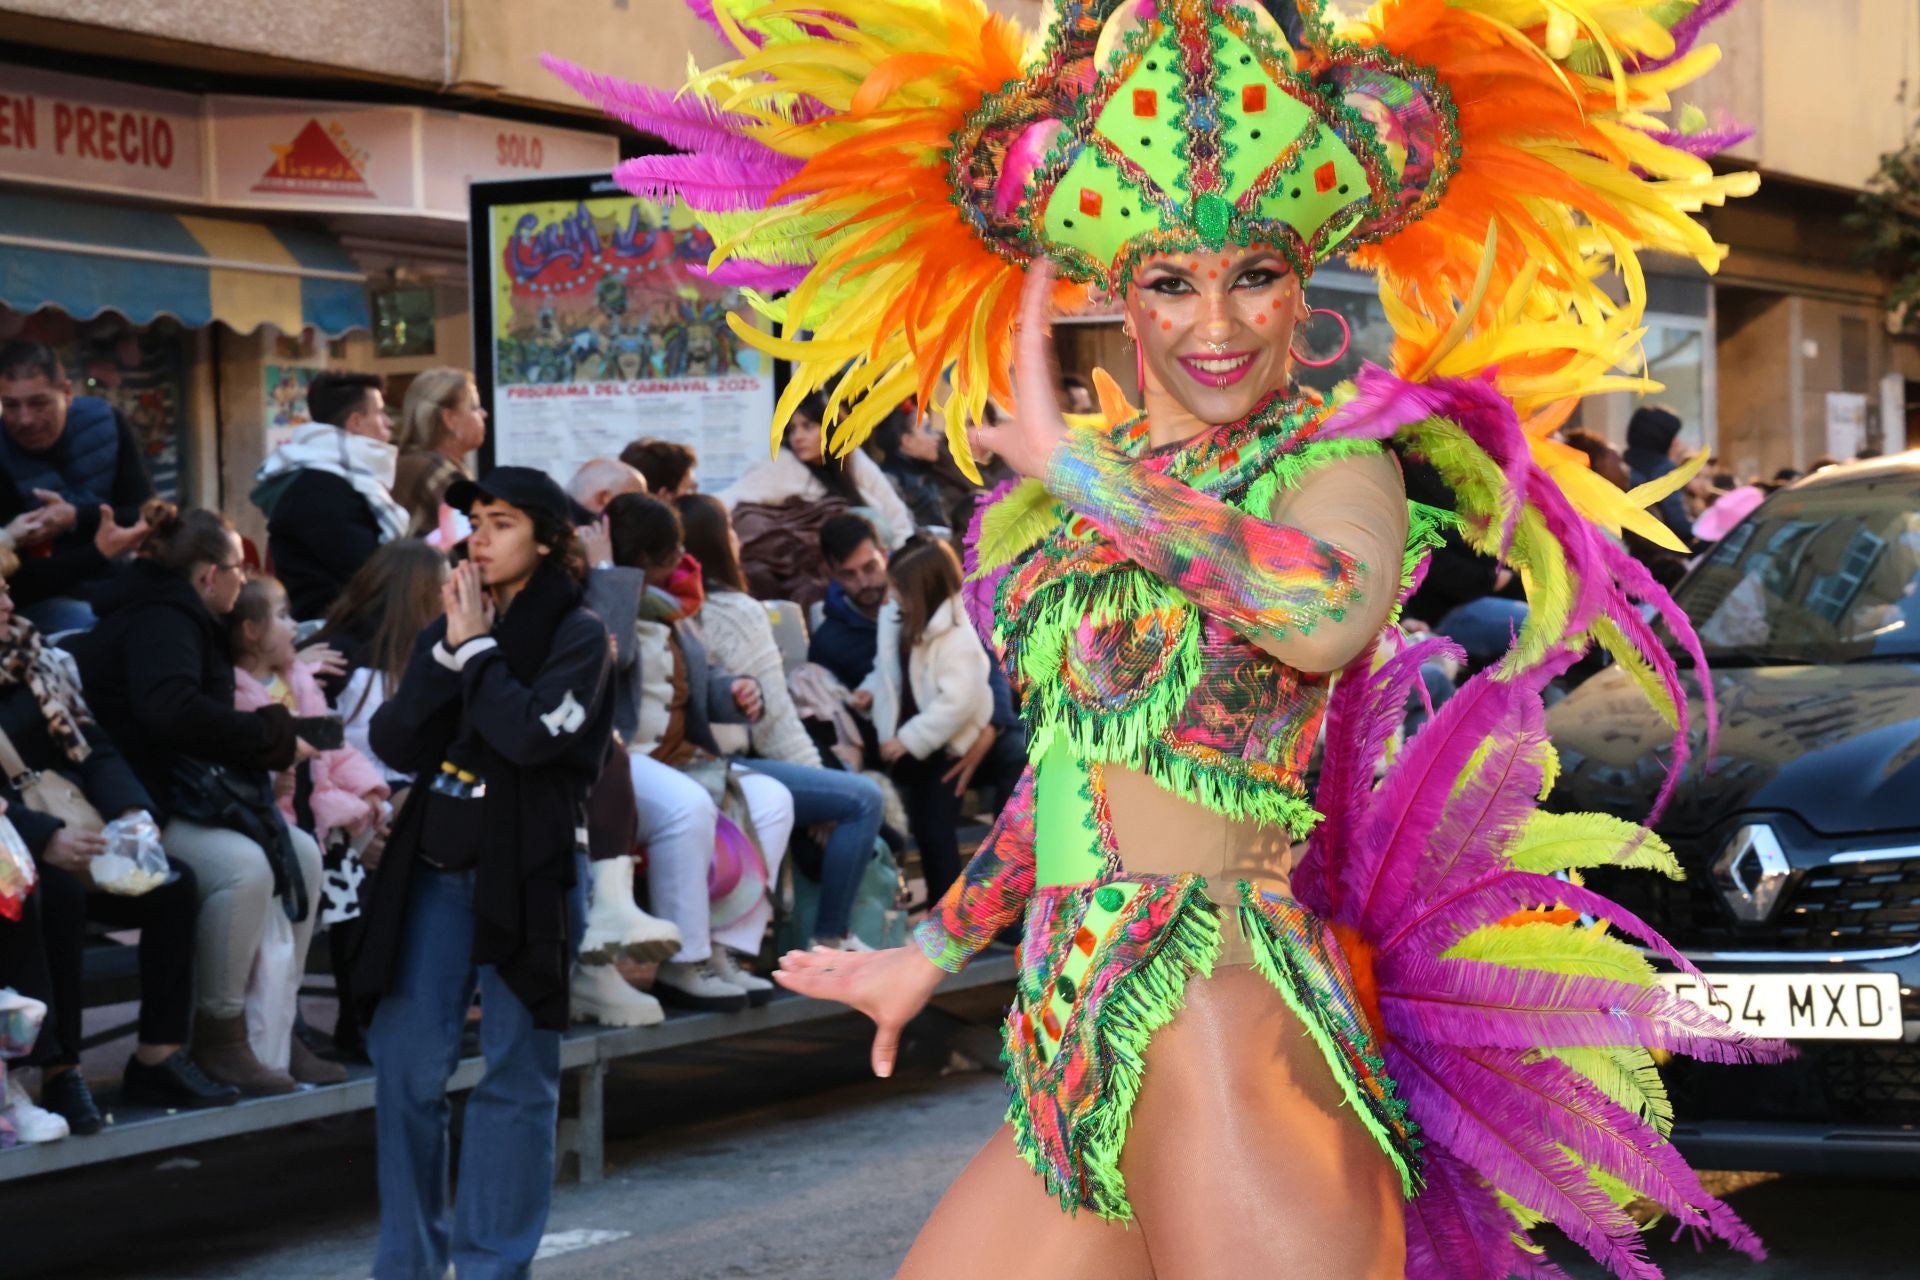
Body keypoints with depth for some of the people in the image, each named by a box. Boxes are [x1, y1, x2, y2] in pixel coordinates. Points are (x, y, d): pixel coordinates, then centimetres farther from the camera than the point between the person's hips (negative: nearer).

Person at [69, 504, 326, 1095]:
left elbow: (201, 715, 22)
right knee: (243, 864, -30)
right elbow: (173, 711, -32)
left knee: (299, 853, 1)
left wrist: (274, 736, 5)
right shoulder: (159, 620, -15)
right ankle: (218, 1036, -16)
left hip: (181, 796, 11)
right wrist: (271, 737, -22)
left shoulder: (178, 617, 18)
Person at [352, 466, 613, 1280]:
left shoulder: (577, 634, -3)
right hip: (435, 866, 5)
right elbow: (395, 745, 3)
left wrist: (477, 647, -11)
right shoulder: (450, 625, 13)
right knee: (405, 1066, 2)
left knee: (517, 1075, 1)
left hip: (525, 869, -5)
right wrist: (449, 650, -6)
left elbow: (531, 734, -20)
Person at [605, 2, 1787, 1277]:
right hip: (1084, 1075, 8)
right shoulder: (1092, 484, 15)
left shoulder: (1339, 461, -5)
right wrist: (932, 951, 37)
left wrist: (1074, 467, -18)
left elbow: (1326, 618, -29)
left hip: (1225, 1049, -7)